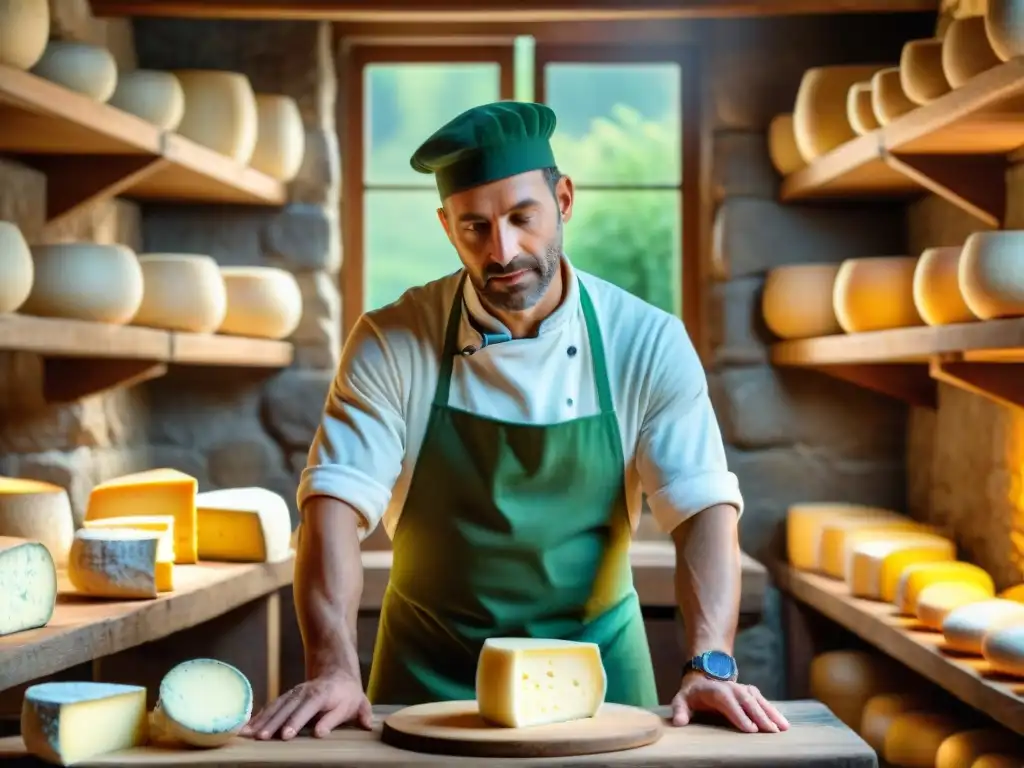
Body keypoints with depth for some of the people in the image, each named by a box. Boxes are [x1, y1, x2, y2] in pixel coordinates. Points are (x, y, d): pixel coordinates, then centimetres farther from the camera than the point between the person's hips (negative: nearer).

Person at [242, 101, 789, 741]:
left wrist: (711, 665, -26)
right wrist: (334, 670, -30)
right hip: (432, 676, 0)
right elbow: (337, 501, -18)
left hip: (594, 665, 1)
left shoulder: (649, 344, -11)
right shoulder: (391, 345, -12)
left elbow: (704, 506, -13)